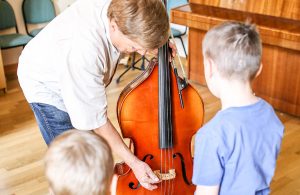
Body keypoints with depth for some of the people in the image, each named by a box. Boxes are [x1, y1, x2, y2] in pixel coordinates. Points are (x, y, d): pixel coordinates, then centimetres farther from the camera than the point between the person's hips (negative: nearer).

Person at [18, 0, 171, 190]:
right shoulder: (85, 48, -45)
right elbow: (95, 119, -34)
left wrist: (160, 40, -16)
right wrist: (133, 162, -29)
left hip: (80, 80, 7)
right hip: (46, 86, -6)